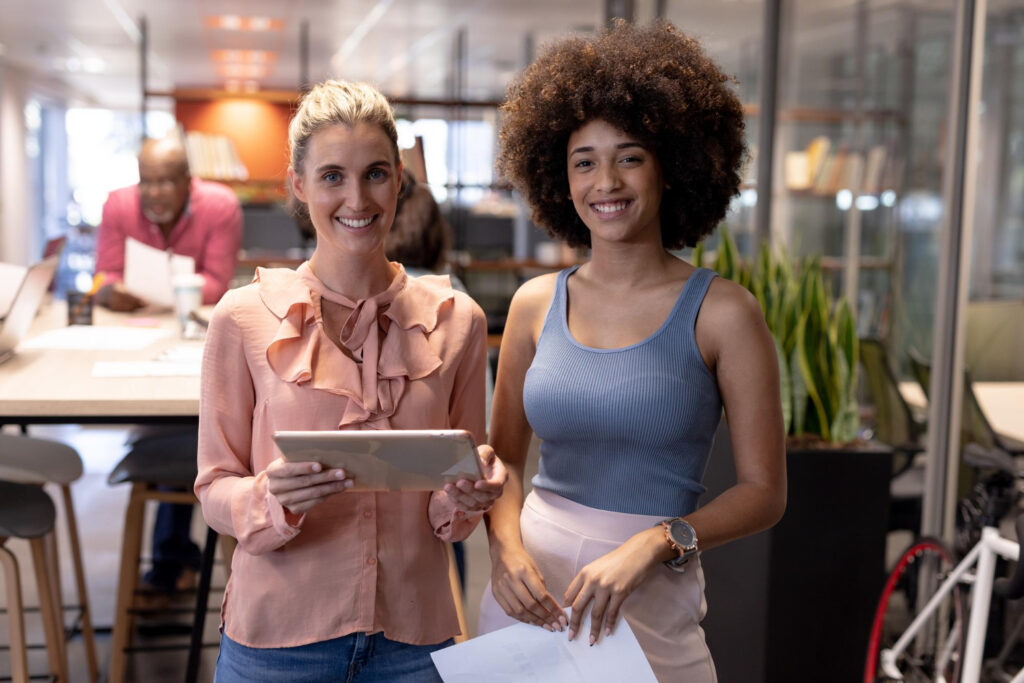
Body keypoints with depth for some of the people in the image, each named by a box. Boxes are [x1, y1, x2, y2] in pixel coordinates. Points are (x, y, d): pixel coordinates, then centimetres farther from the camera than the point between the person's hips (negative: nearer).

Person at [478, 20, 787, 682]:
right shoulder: (536, 304, 3)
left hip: (653, 602, -2)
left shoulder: (722, 313, -7)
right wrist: (508, 549, -9)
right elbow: (504, 456, 9)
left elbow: (764, 491, -5)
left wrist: (653, 542, -18)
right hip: (530, 591, 3)